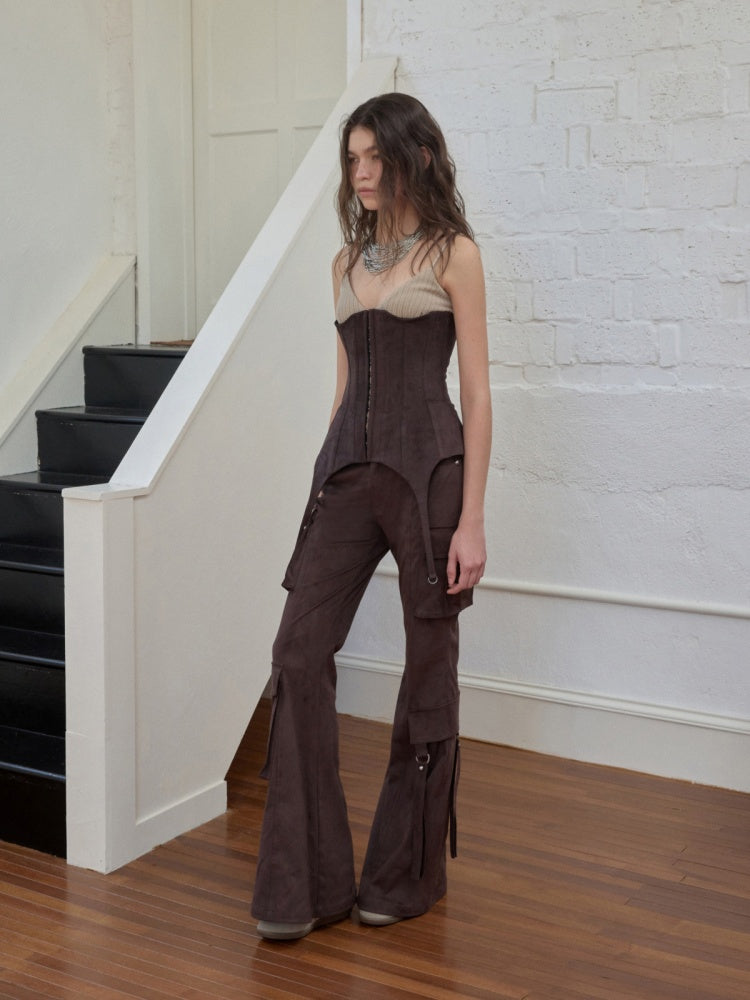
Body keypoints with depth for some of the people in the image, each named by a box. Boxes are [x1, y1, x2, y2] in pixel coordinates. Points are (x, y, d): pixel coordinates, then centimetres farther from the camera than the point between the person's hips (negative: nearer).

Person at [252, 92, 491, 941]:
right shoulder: (348, 261, 16)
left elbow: (477, 391, -5)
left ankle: (406, 873, 20)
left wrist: (471, 519, -11)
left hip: (427, 465, -5)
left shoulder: (453, 252, 0)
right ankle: (306, 883, 6)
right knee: (300, 653, -3)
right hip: (348, 466, 5)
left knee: (429, 666, 4)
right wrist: (328, 483, 16)